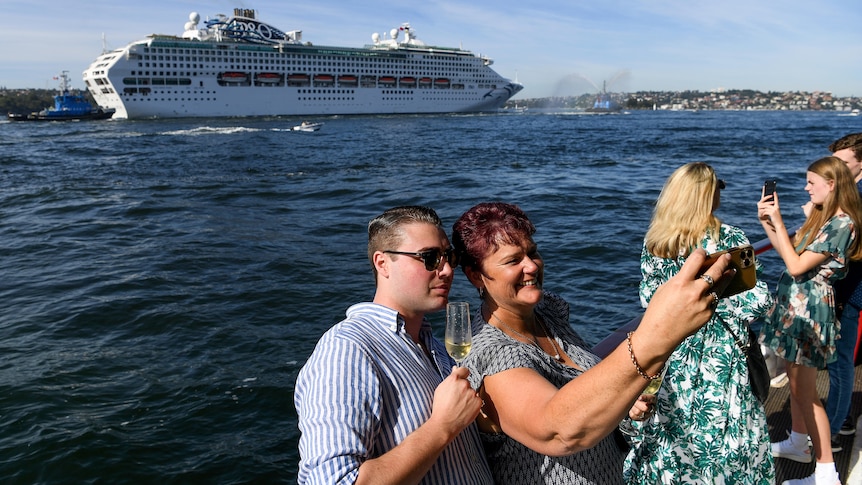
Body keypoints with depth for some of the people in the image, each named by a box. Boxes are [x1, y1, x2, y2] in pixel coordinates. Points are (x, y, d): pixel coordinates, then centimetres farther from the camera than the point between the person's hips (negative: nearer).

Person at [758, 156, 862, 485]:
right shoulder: (821, 217, 10)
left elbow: (796, 266, -22)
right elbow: (789, 252, 11)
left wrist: (778, 221, -19)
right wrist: (766, 223, 2)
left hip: (809, 309, -9)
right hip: (796, 304, 9)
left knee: (805, 392, -1)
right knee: (796, 380, 21)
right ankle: (798, 442, 37)